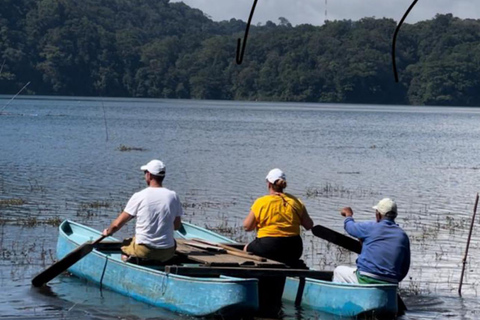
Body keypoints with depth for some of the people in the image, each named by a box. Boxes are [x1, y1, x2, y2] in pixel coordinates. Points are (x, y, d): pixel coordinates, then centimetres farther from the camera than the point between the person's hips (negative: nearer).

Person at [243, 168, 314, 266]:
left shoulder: (261, 202, -7)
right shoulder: (295, 201, 3)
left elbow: (247, 227, -2)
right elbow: (309, 225, 7)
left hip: (268, 248, -4)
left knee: (247, 249, 25)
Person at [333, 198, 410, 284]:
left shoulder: (370, 228, -4)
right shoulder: (403, 236, 6)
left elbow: (351, 227, 17)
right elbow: (405, 267, 9)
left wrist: (348, 215, 39)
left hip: (366, 280, -5)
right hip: (389, 284, 5)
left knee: (338, 271, 21)